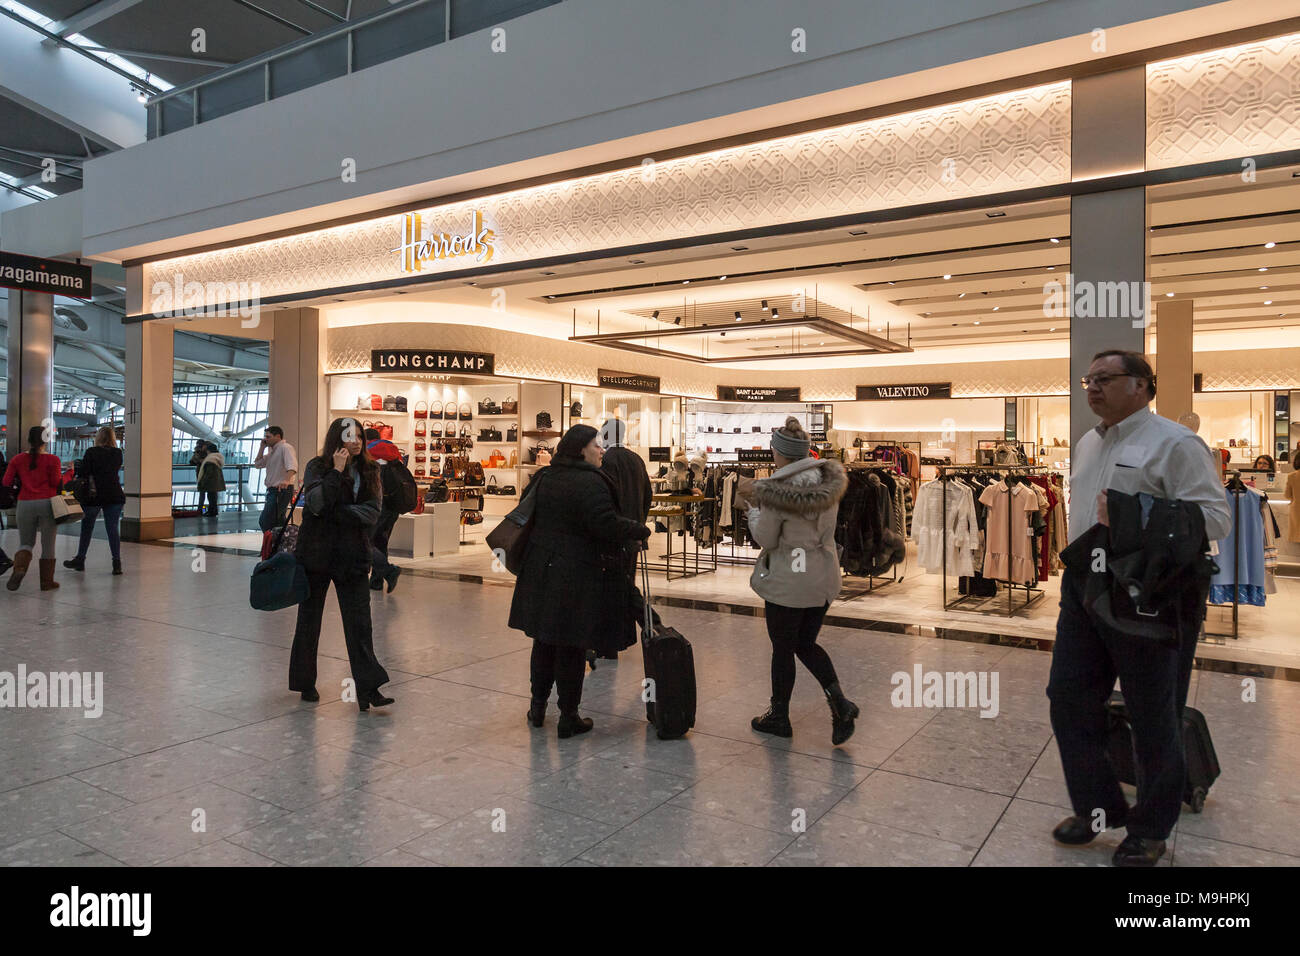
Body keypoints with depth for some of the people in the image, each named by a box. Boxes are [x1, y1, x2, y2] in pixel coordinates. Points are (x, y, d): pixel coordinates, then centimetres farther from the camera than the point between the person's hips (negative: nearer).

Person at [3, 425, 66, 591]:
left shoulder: (18, 459, 5)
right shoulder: (53, 460, -4)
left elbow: (7, 482, 3)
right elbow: (57, 482, -8)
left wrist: (21, 483, 22)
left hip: (25, 504, 2)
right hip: (47, 503, -2)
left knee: (26, 543, 16)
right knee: (48, 545, 6)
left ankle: (19, 568, -12)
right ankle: (47, 581, 11)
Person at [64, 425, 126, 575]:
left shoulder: (91, 452, -8)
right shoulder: (118, 453, 2)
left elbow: (83, 472, -11)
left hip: (94, 496, -2)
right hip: (115, 495, 2)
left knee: (87, 529, 13)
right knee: (112, 529, 3)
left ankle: (80, 560, 26)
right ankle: (117, 562, -5)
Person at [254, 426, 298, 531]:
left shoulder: (285, 448, -11)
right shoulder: (272, 451, 21)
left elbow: (292, 466, -28)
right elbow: (257, 464, 19)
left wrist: (286, 480, -46)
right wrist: (262, 447, 11)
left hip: (282, 489, -10)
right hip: (273, 490, 10)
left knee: (264, 522, -16)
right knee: (277, 523, 15)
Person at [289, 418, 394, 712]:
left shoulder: (368, 471, 4)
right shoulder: (318, 467, -4)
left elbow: (372, 513, -7)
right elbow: (315, 503, -21)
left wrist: (335, 511, -15)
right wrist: (337, 472, -24)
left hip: (353, 556, 2)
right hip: (317, 553, -1)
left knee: (359, 622, -4)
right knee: (309, 618, 12)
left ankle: (368, 689, -4)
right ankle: (305, 683, 27)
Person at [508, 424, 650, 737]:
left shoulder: (543, 477, 7)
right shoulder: (590, 482, -17)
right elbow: (606, 525, -24)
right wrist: (640, 530, -10)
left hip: (541, 568, 7)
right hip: (578, 576, -7)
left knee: (544, 641, 19)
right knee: (571, 647, 3)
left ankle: (537, 706, 30)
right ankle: (569, 717, 13)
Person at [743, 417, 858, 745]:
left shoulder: (777, 488, -20)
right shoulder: (829, 480, 1)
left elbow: (765, 539, -13)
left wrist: (753, 510, 5)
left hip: (788, 581, -6)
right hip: (823, 578, 7)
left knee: (783, 650, 10)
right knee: (806, 644, 21)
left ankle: (779, 716, 25)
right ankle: (839, 701, 4)